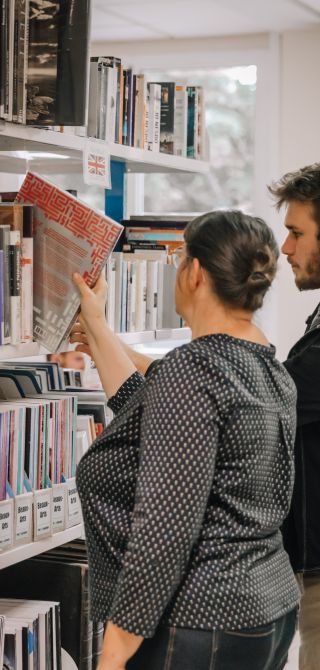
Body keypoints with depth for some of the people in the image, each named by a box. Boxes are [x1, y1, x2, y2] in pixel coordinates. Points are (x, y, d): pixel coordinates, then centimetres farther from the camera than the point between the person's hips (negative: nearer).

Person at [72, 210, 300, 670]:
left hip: (204, 631, -9)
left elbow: (165, 529, -23)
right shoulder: (271, 371, 9)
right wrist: (97, 329, 26)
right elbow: (151, 417, 18)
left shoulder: (192, 369, -19)